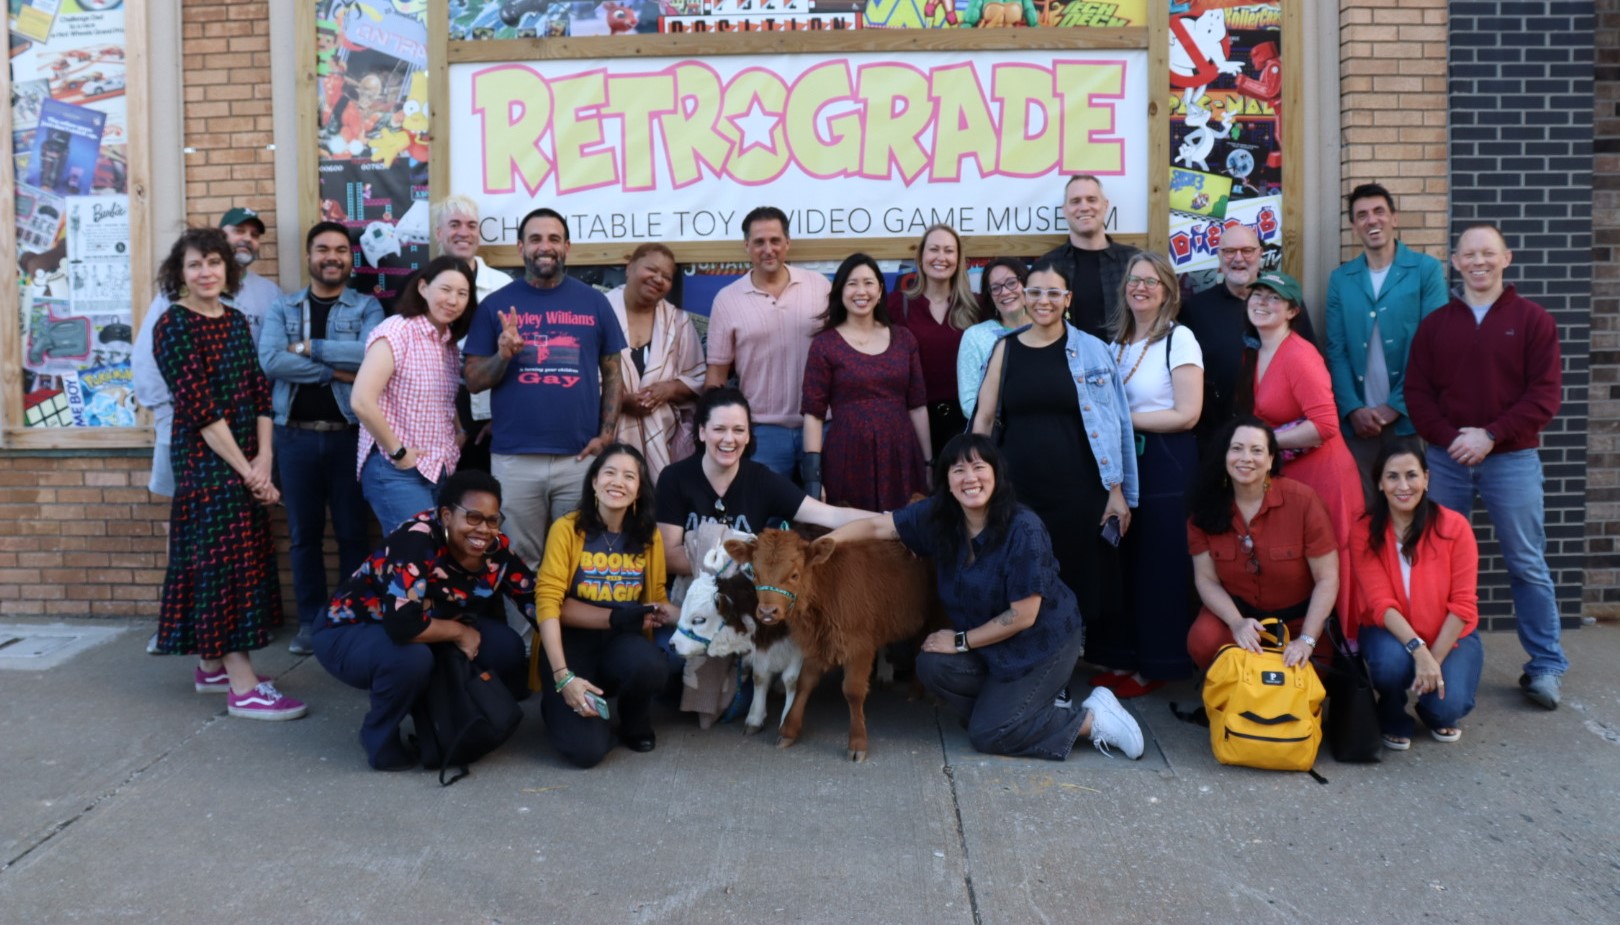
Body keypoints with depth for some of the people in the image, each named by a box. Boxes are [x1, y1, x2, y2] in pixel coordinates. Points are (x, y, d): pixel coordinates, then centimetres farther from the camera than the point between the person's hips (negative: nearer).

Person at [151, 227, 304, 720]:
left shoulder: (236, 320, 11)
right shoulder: (173, 325, -10)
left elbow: (260, 392, 7)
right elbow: (199, 407, -16)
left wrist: (264, 458, -6)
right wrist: (245, 469, -17)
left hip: (248, 459, 7)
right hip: (206, 460, -7)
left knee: (243, 557, 11)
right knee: (224, 559, -8)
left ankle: (211, 665, 24)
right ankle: (244, 688, -7)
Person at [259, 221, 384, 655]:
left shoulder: (367, 307, 4)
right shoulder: (282, 308, 9)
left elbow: (371, 353, -17)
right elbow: (269, 360, -9)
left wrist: (307, 347, -11)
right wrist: (337, 370, -13)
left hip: (349, 435, -2)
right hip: (295, 436, 2)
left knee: (352, 532, 5)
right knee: (303, 534, 8)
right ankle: (311, 620, 18)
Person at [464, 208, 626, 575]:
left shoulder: (594, 303, 7)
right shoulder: (495, 305, 5)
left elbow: (612, 373, 9)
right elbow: (473, 381, 5)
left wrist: (606, 434, -2)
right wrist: (503, 355, -15)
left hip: (580, 457, 0)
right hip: (514, 459, 0)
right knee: (519, 561, 9)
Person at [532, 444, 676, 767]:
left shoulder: (649, 535, 1)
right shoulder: (567, 529, -11)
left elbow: (657, 599, 7)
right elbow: (547, 602, -15)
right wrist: (563, 677, -24)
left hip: (622, 642, 3)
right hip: (572, 641, -3)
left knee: (651, 666, -34)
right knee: (587, 749, -22)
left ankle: (635, 724, 3)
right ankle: (560, 703, 16)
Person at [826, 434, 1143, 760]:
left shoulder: (1023, 529, -28)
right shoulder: (938, 515, -11)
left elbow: (1022, 616, -24)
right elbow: (877, 527, -7)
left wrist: (961, 641, -15)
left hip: (1043, 642, -7)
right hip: (994, 642, 7)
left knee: (986, 735, -9)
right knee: (933, 666, -16)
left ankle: (1091, 718, 6)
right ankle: (1039, 700, 4)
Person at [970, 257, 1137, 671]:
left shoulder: (1092, 350, 3)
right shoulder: (1005, 349, 8)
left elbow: (1113, 423, 1)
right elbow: (983, 419, 8)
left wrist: (1117, 491, -3)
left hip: (1079, 493, -1)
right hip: (1019, 492, 2)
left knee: (1079, 584, 4)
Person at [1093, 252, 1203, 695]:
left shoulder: (1179, 339, -7)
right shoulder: (1117, 341, 13)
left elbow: (1187, 414, -15)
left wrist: (1124, 418, -14)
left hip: (1166, 463, -6)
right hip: (1121, 460, 6)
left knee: (1160, 565, 1)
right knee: (1120, 560, 9)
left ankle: (1156, 665, 14)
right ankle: (1123, 658, 21)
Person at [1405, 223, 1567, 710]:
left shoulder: (1532, 319, 1)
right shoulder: (1434, 324, 9)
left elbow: (1545, 394, -5)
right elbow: (1417, 393, 3)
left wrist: (1491, 435, -14)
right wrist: (1448, 437, -12)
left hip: (1511, 459, -2)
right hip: (1446, 459, 2)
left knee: (1527, 565, 4)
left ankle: (1546, 666, 15)